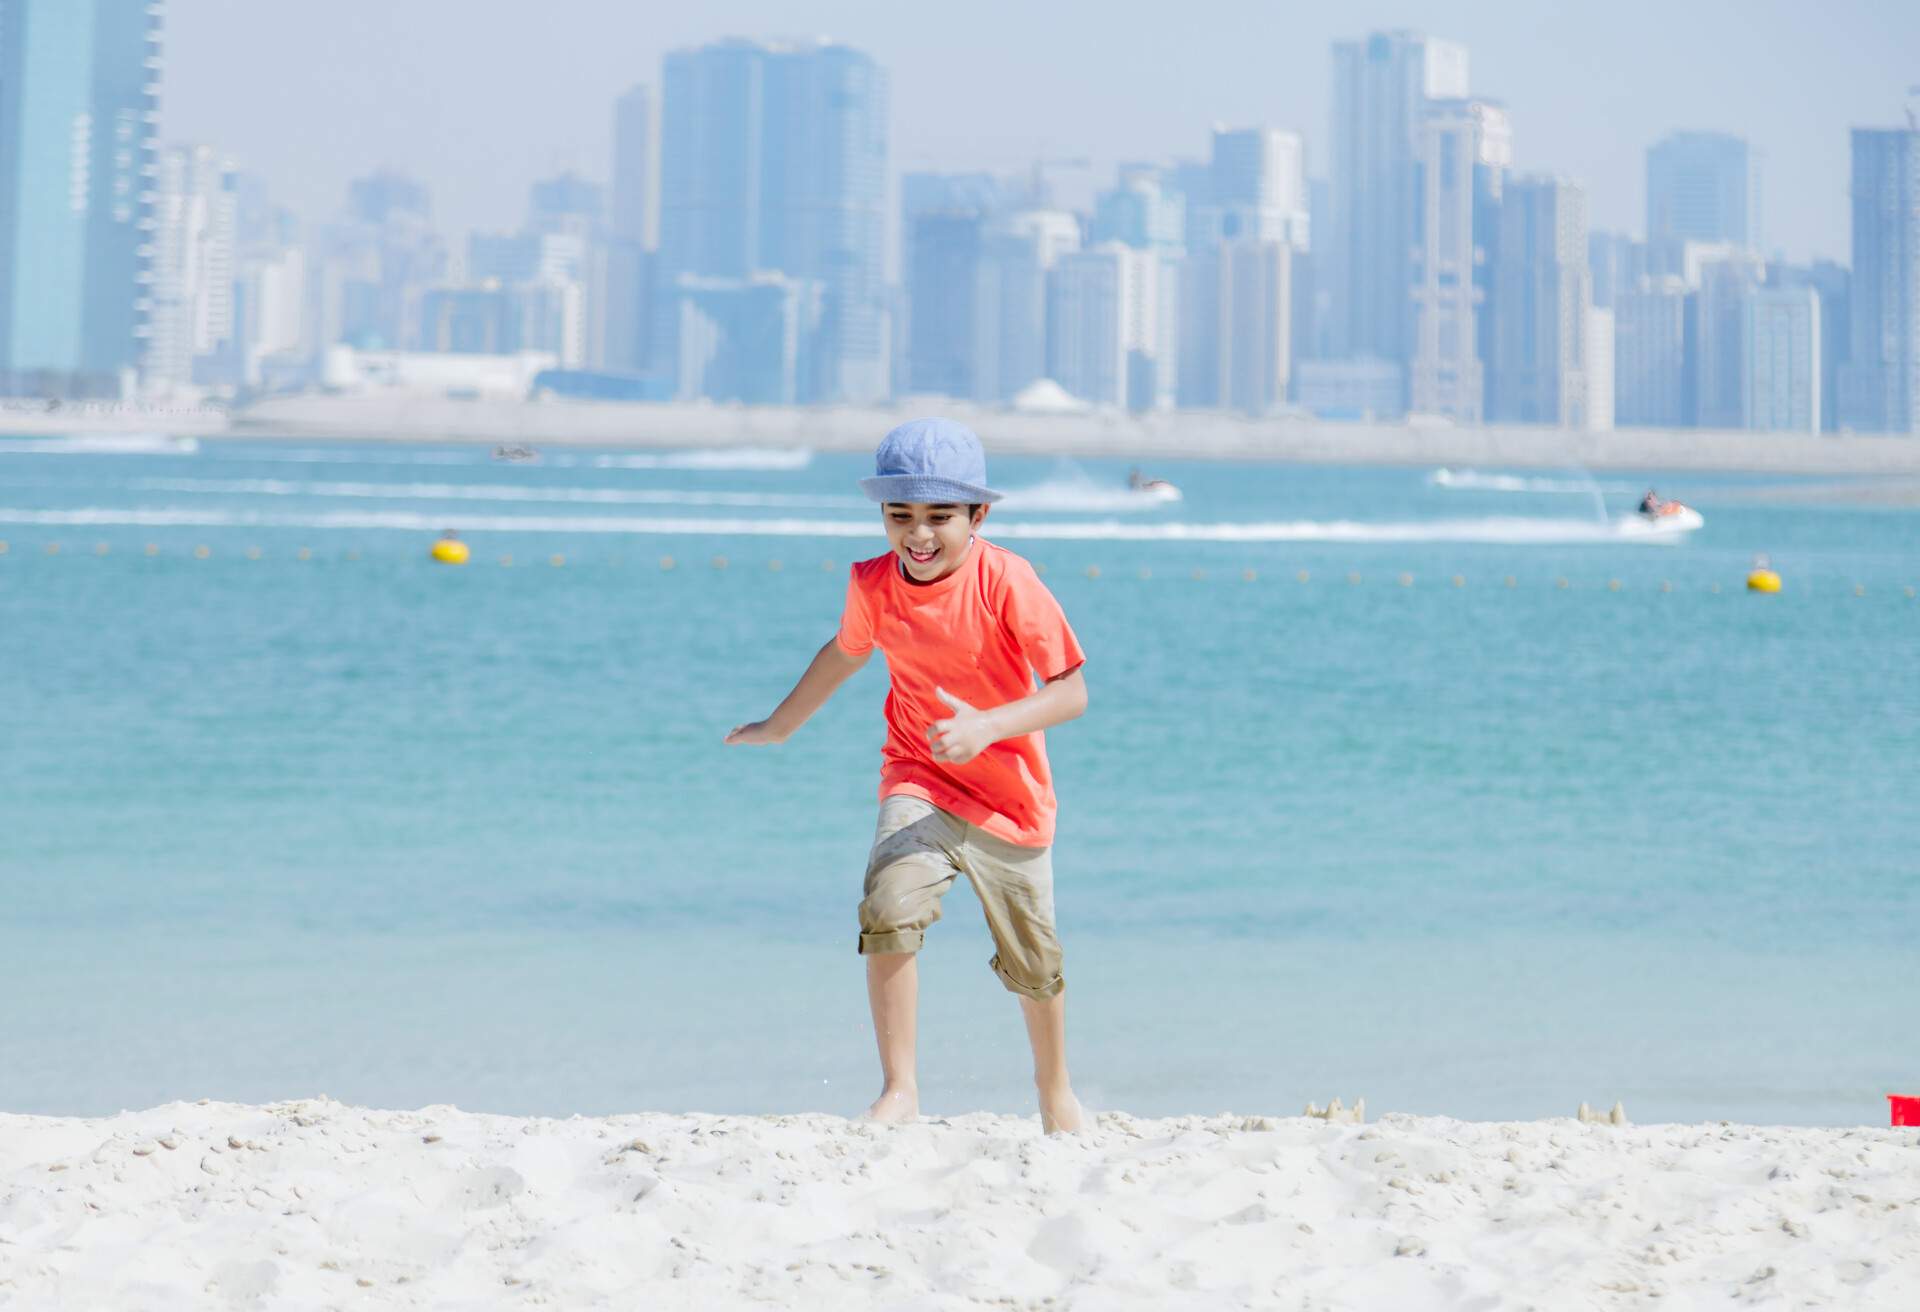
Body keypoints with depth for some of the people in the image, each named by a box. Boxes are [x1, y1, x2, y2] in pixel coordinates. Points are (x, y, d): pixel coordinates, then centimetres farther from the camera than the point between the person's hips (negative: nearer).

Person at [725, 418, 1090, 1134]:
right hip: (919, 783, 1)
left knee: (1035, 966, 13)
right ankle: (899, 1088, -18)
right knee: (890, 908, -28)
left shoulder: (1007, 583, -21)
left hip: (1012, 799, -1)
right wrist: (781, 724, 28)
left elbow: (1072, 691, -23)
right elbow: (846, 651, 15)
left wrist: (988, 725, -39)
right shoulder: (873, 584, -9)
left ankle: (1055, 1087, 43)